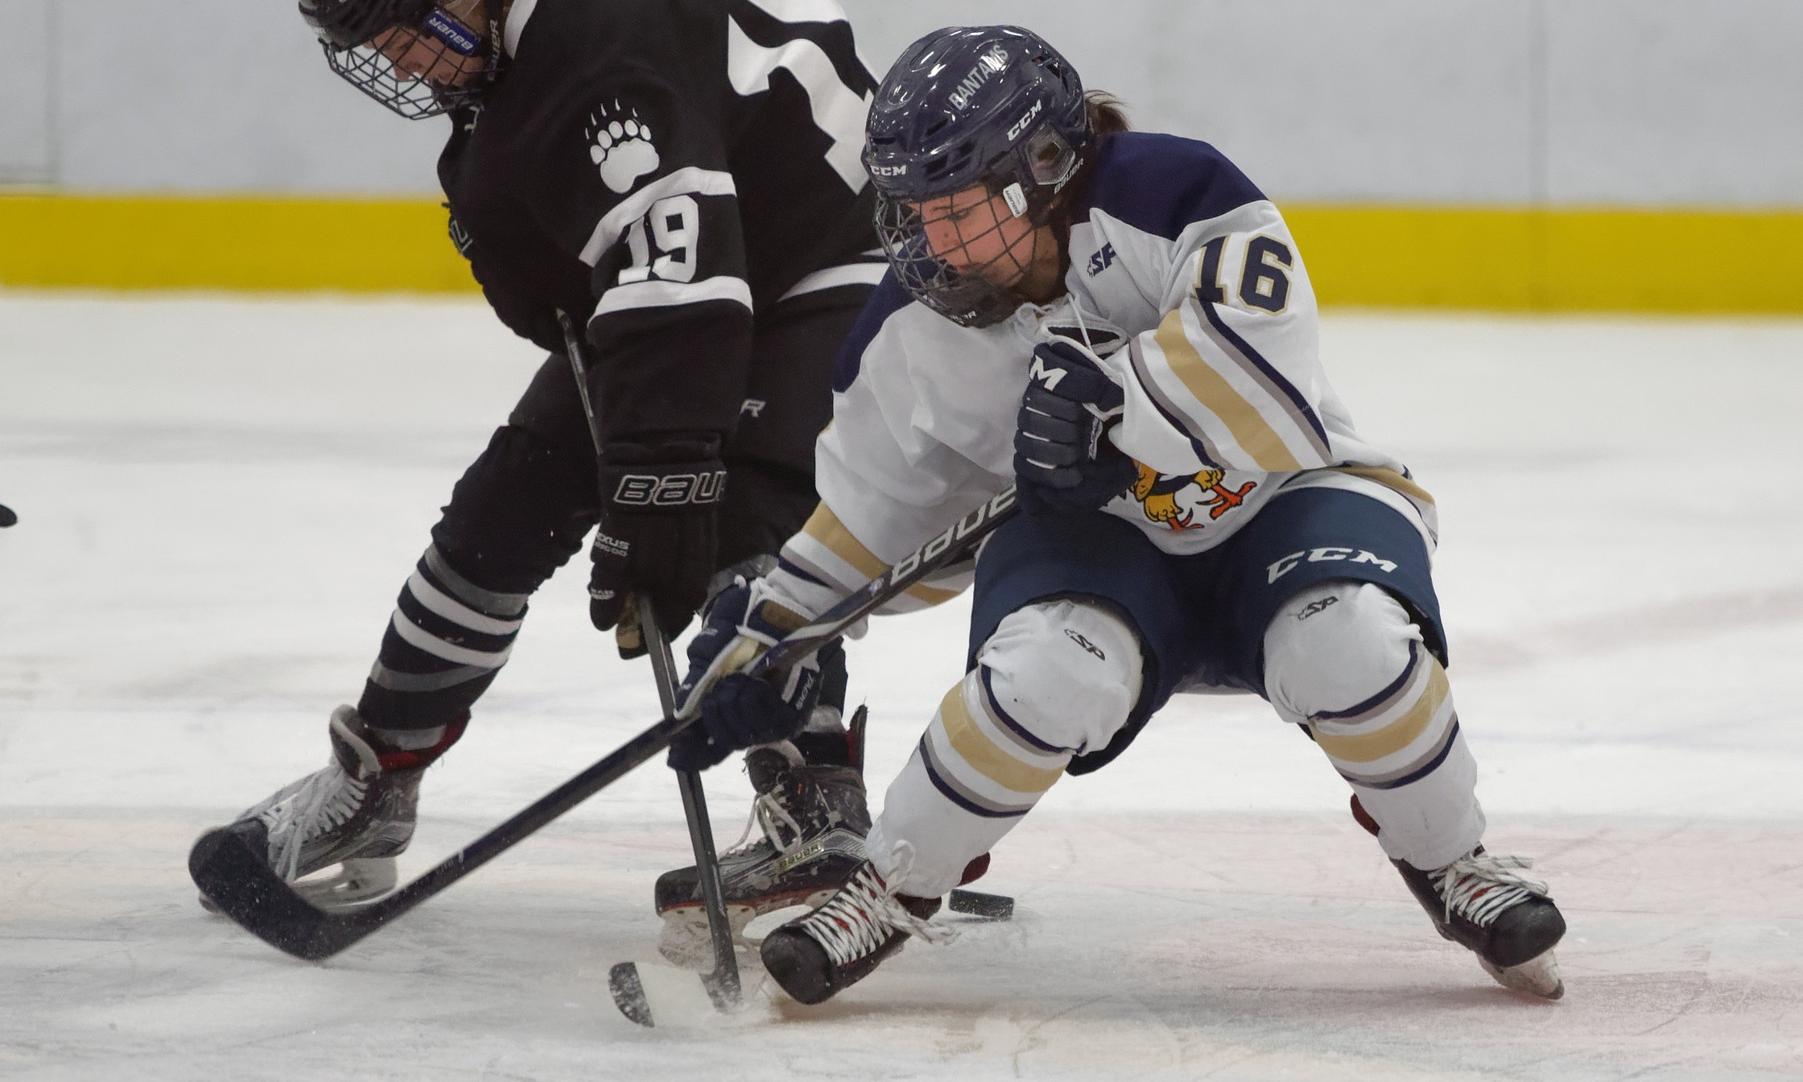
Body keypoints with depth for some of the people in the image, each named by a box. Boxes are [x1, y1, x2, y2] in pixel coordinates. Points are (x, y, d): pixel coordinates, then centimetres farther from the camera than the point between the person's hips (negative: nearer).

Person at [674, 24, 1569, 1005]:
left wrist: (1100, 388, -34)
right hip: (1099, 542, 2)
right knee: (1048, 674, -32)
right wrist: (769, 625, 5)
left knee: (1344, 644, -34)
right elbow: (879, 499, 8)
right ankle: (892, 891, -10)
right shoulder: (914, 333, -9)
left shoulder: (1173, 197, -26)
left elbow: (1267, 385, -35)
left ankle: (1449, 863, -6)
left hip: (1285, 498, -2)